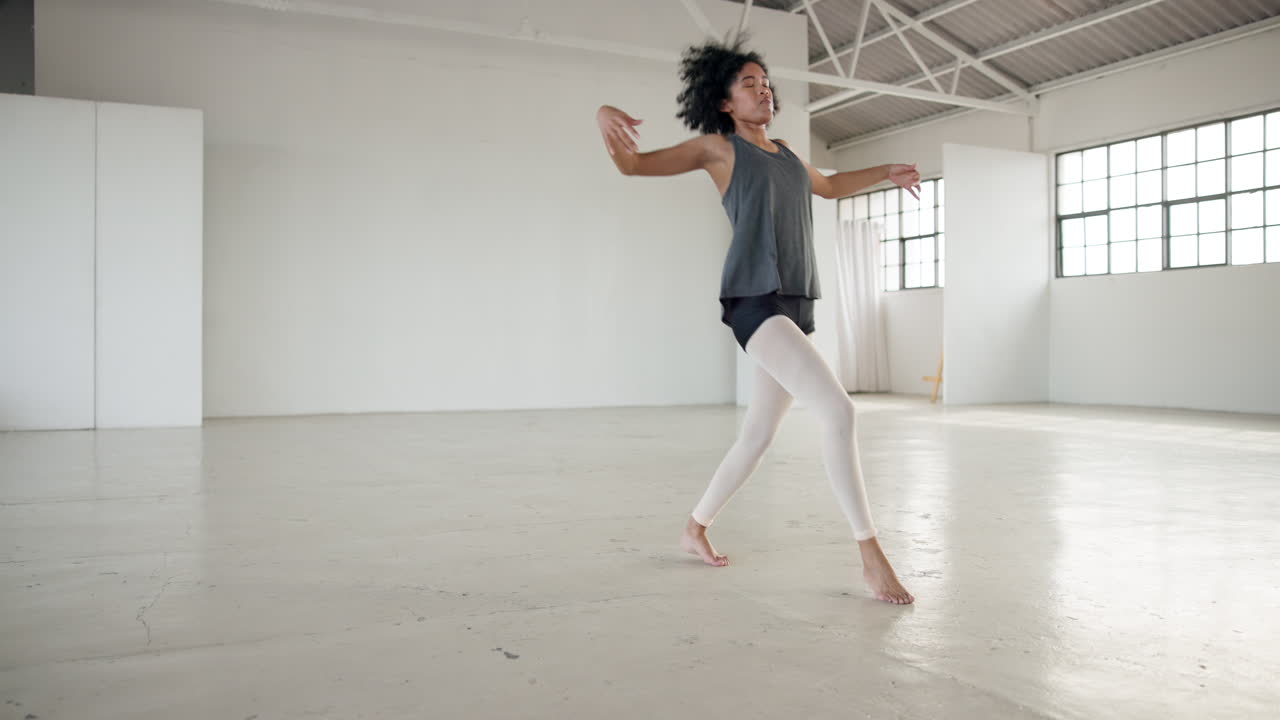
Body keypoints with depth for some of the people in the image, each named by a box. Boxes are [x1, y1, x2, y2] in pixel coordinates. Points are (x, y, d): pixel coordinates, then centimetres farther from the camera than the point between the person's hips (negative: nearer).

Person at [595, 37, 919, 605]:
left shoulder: (785, 153, 23)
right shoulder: (718, 147, 4)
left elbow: (830, 187, 42)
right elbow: (633, 164, 0)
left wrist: (886, 172, 37)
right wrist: (605, 115, -19)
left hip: (796, 304, 8)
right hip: (756, 300, -8)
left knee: (759, 434, 11)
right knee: (837, 409, -20)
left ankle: (696, 528, 28)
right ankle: (871, 554, -14)